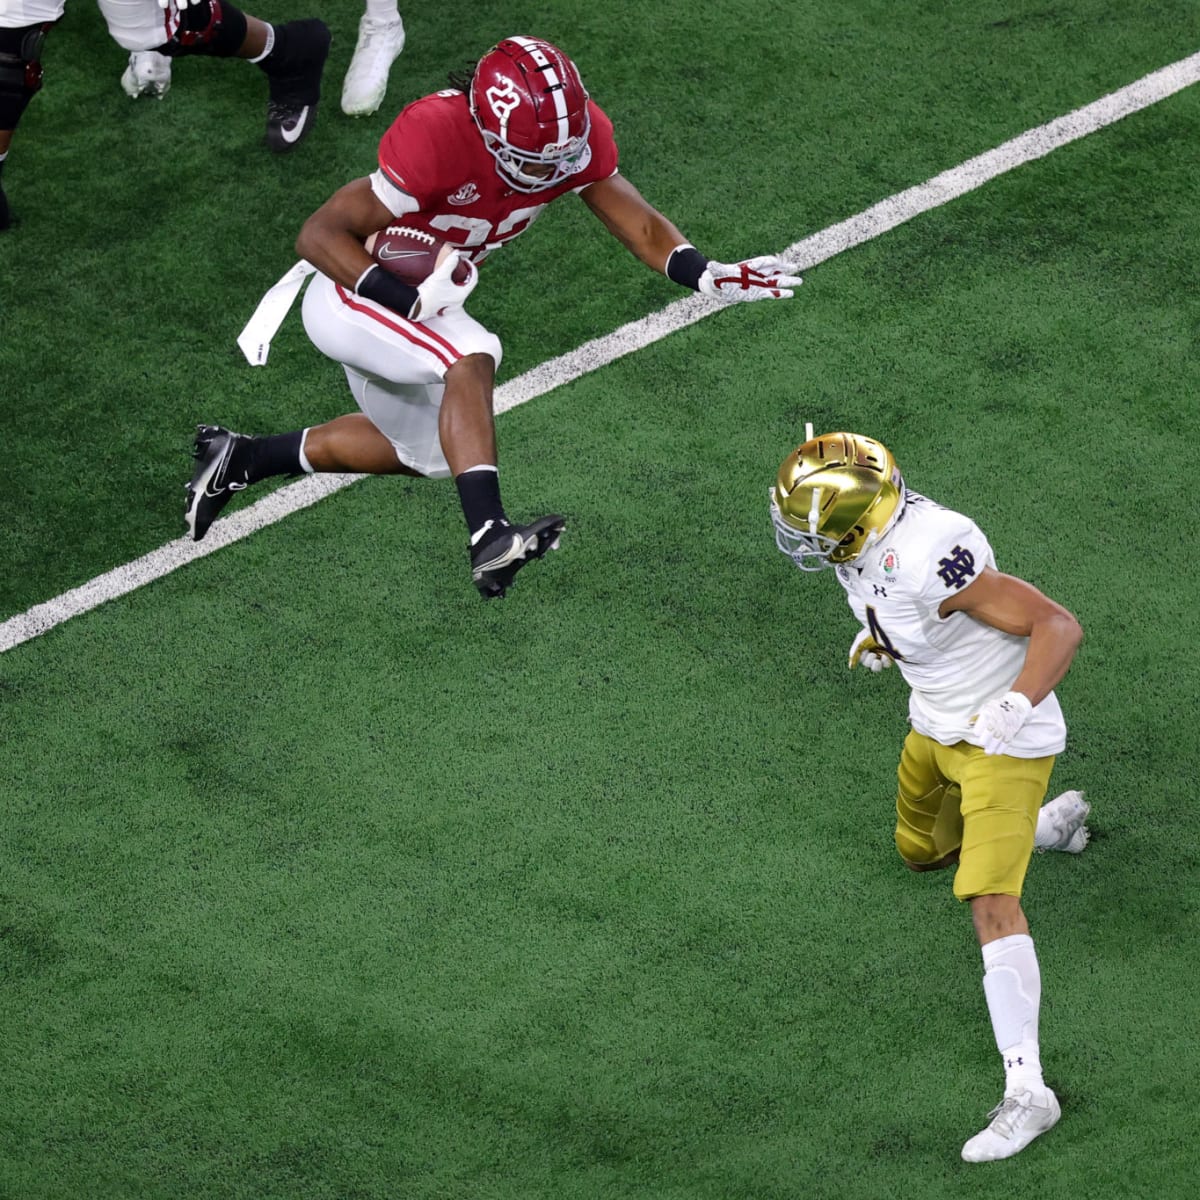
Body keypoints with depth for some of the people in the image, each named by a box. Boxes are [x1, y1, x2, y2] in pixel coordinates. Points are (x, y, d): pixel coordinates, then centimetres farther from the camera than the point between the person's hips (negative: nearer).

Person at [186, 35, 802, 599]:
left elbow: (635, 220, -8)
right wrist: (412, 303, -41)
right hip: (351, 296, -8)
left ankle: (240, 459, 39)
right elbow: (318, 235, -31)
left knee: (421, 449, 25)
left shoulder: (575, 133, -18)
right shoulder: (436, 138, -36)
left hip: (414, 304, 8)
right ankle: (489, 537, -39)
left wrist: (708, 276, -25)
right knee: (472, 355, -34)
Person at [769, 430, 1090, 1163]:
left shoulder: (930, 560, -36)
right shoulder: (865, 538, -11)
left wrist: (1013, 709, -42)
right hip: (937, 725, 9)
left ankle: (1027, 1092, -16)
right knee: (922, 853, 29)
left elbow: (1059, 626, -32)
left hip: (1002, 738, -9)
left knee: (991, 903, -18)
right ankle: (1049, 825, 55)